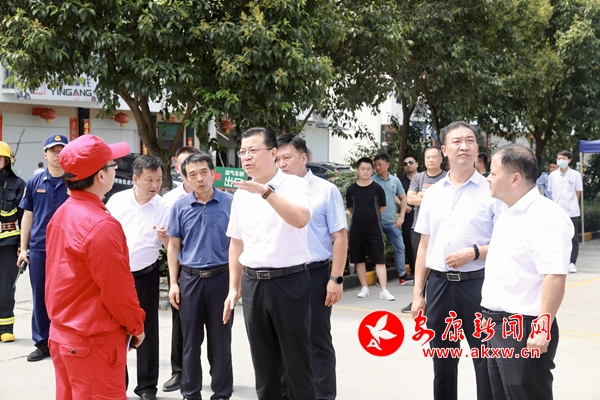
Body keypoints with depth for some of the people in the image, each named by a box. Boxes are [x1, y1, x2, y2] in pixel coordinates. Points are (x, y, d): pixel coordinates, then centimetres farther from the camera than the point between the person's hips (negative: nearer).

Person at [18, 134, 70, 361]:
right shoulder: (34, 183, 6)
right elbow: (27, 217, 10)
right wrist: (23, 248, 6)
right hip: (38, 249, 3)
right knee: (40, 298, 9)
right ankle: (42, 343, 20)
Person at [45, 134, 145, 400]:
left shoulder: (61, 214, 4)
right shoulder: (101, 225, -23)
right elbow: (118, 289, -18)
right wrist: (136, 326, -4)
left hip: (61, 333, 9)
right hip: (94, 341, -9)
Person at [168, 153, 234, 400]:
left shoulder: (230, 203, -3)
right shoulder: (180, 207, 3)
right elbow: (174, 246, 8)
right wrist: (173, 283, 2)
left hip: (221, 277, -2)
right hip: (190, 278, 2)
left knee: (220, 340, 6)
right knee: (191, 340, 9)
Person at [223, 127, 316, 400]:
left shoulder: (294, 185, -7)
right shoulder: (241, 194, 9)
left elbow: (301, 219, -27)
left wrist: (266, 191, -32)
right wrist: (234, 288, 14)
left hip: (289, 281, -5)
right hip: (253, 283, 5)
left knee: (297, 360, 3)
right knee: (263, 362, 14)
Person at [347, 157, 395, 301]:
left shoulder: (377, 188, -3)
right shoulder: (351, 189, 0)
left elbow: (382, 207, 8)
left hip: (374, 229, -2)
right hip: (356, 230, 2)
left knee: (379, 260, -4)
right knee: (359, 259, 9)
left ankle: (384, 290, -4)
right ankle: (364, 288, 21)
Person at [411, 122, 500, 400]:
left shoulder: (491, 191, -4)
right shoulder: (432, 194, 8)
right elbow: (424, 246, 11)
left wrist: (474, 252, -19)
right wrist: (417, 293, 9)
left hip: (477, 284, -4)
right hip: (439, 284, 4)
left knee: (486, 362, 2)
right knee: (442, 364, 14)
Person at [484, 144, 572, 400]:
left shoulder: (546, 216, -16)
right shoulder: (508, 215, 14)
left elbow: (555, 276, -23)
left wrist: (542, 329, -26)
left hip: (525, 330, -9)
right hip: (498, 327, 9)